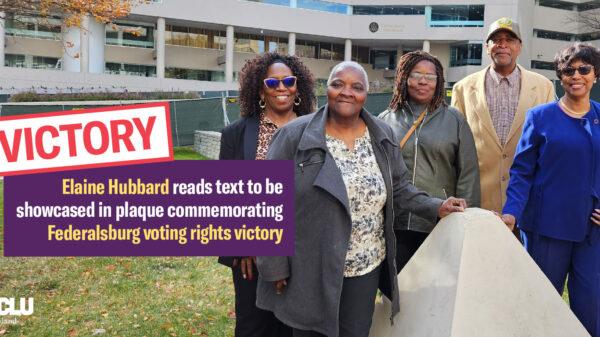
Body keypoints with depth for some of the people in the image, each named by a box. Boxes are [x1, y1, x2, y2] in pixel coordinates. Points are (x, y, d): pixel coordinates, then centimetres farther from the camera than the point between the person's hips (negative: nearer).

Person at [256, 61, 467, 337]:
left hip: (366, 269, 3)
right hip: (309, 272, -3)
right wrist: (274, 268, -9)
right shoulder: (295, 136, -10)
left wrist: (435, 207, 0)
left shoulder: (382, 135, 2)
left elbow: (398, 187, 14)